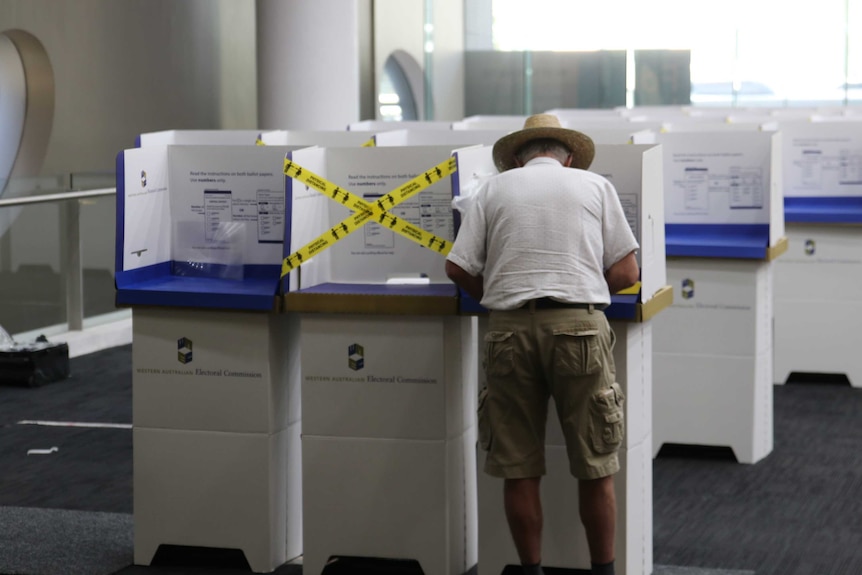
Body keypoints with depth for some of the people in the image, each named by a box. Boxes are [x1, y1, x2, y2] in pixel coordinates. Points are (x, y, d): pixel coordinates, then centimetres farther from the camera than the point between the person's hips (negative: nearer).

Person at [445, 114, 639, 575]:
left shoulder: (495, 187, 14)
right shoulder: (595, 185, 14)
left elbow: (458, 268, 6)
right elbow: (626, 271, 8)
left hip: (510, 328, 1)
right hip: (579, 325, -1)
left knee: (519, 468, 7)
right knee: (594, 467, 7)